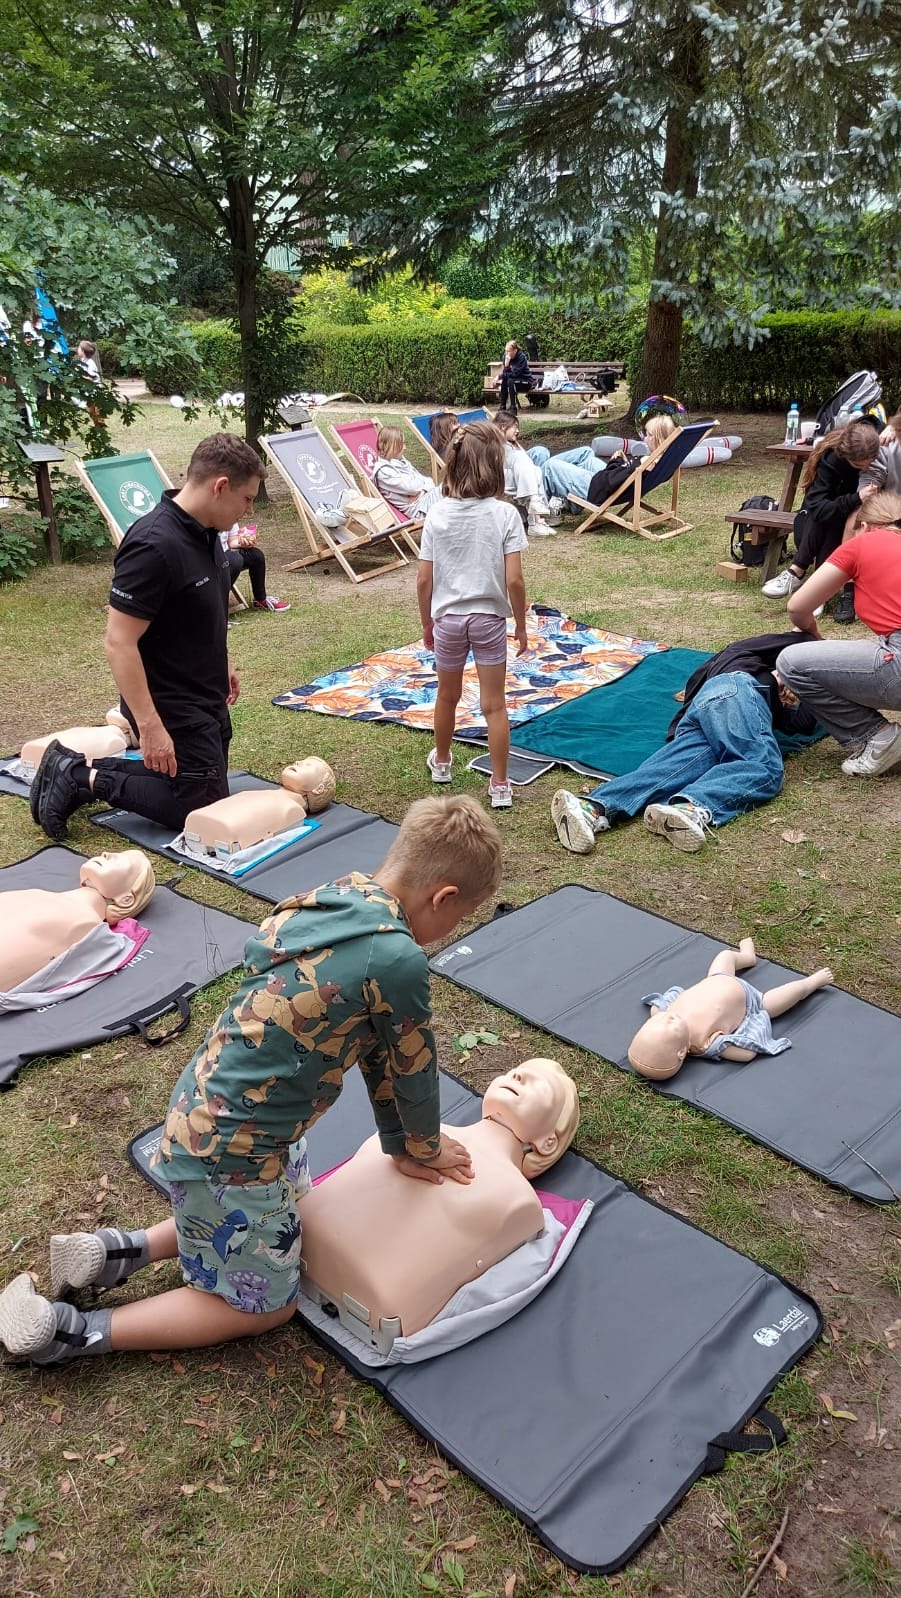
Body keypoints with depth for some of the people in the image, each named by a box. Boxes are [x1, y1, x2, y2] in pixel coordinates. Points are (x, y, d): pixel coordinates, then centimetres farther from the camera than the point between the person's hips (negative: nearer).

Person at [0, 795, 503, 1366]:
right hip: (229, 1153, -8)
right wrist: (426, 1148, 12)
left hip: (198, 1110, 8)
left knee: (293, 1204, 31)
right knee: (264, 1305, 15)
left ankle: (119, 1251, 24)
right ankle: (73, 1329, 12)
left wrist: (402, 1144, 16)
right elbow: (411, 1069, -9)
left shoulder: (339, 900, -1)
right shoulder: (398, 961, -28)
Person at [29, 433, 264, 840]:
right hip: (172, 707, -9)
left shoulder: (205, 531, 1)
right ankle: (83, 778, 6)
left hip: (205, 699, 9)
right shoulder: (153, 546, -27)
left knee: (205, 786, 20)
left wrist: (221, 663, 25)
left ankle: (80, 768, 23)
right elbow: (118, 643, -27)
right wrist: (150, 726, -28)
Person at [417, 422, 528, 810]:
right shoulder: (504, 514, -12)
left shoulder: (437, 515, -6)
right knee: (494, 704, 6)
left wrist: (427, 623, 11)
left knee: (447, 696, 21)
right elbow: (514, 580, -15)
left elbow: (423, 580, -3)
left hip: (447, 618, 2)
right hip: (488, 618, -2)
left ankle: (442, 761, 42)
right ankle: (500, 786, 10)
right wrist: (521, 627, -2)